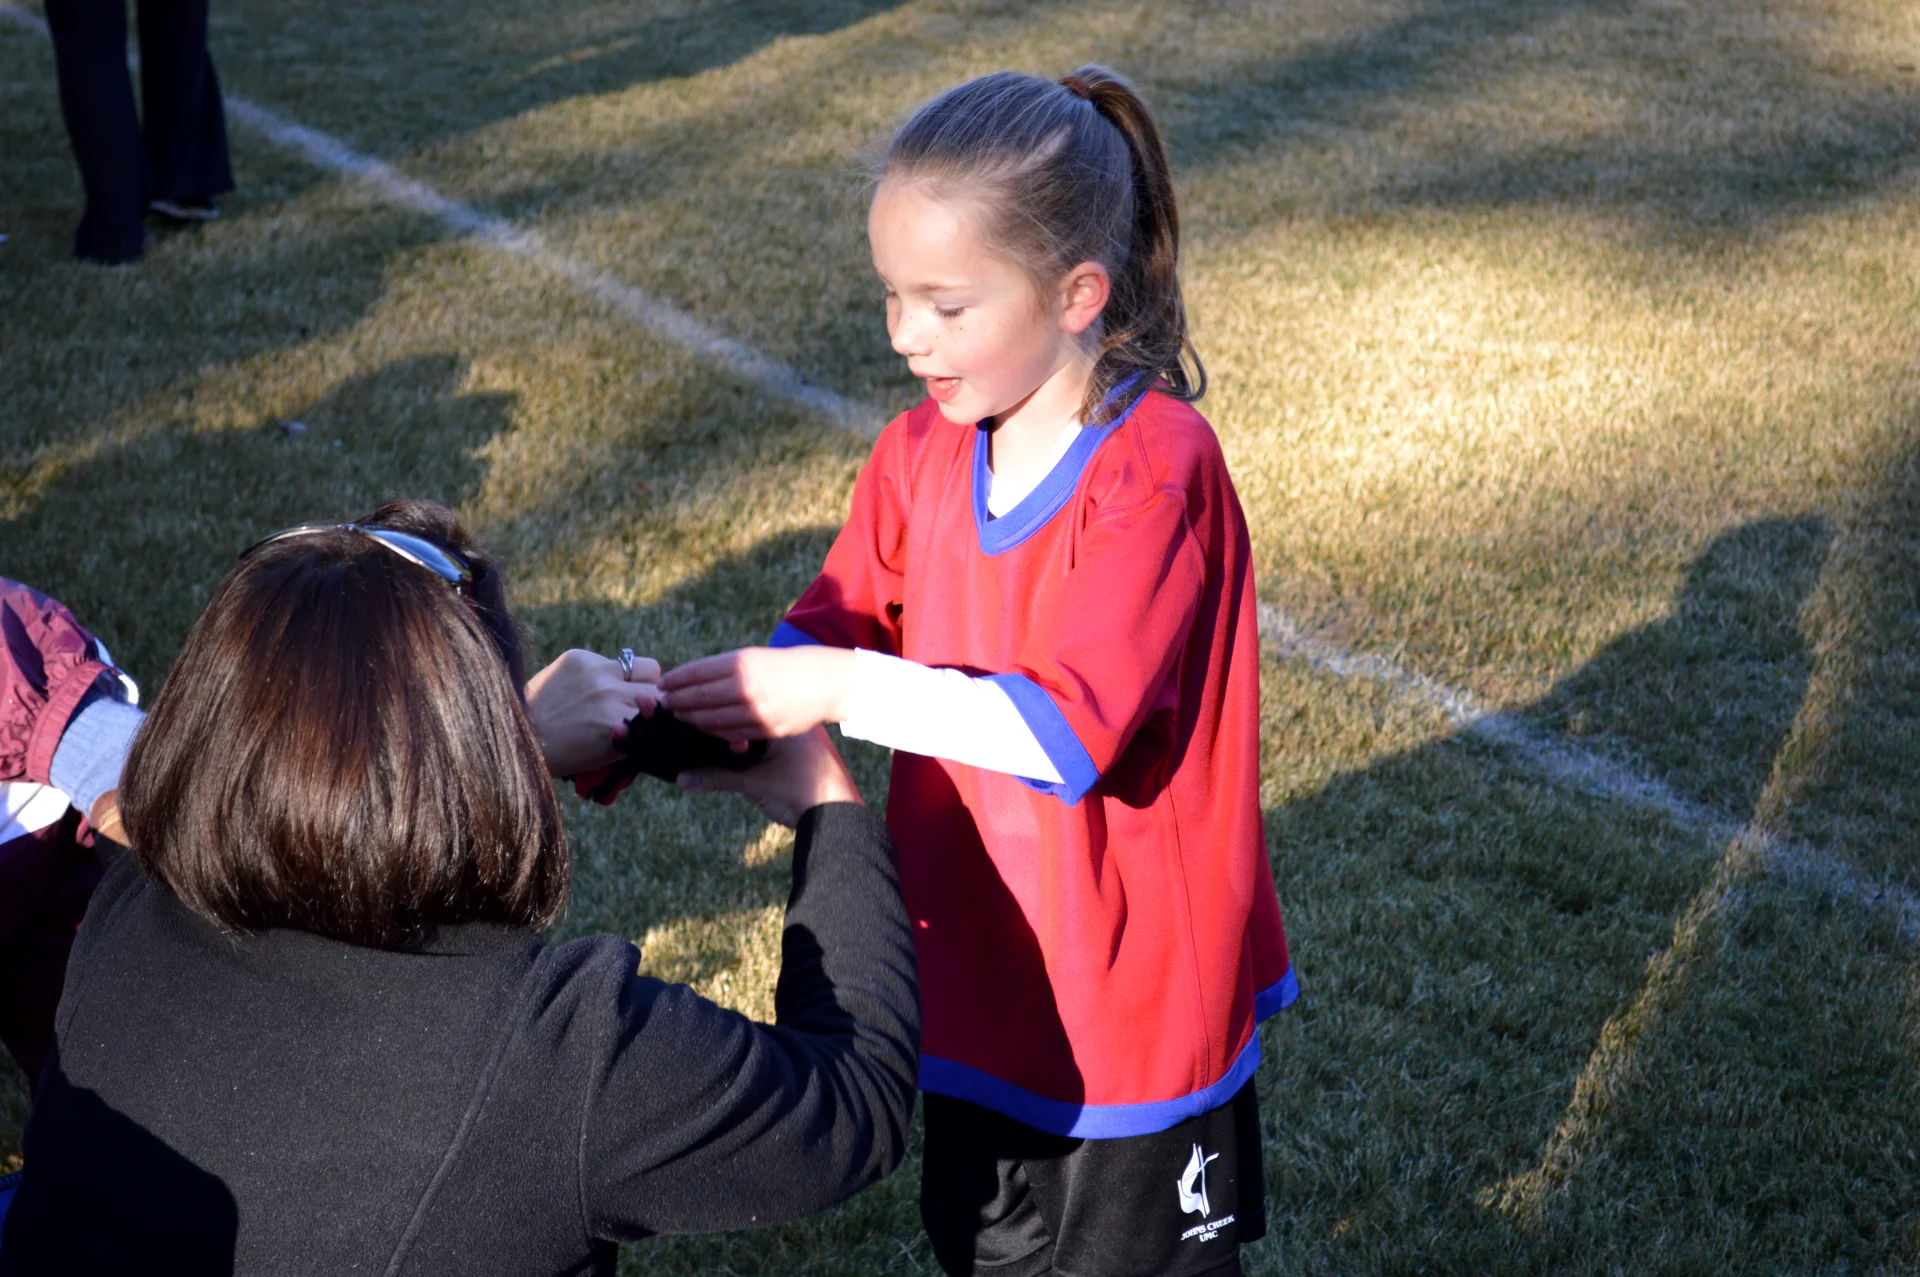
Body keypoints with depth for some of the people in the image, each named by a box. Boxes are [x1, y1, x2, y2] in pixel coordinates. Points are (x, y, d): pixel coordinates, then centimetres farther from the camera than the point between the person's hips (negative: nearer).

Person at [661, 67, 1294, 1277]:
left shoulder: (1157, 466, -24)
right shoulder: (924, 453, -2)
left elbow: (1072, 728, -32)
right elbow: (837, 625, 0)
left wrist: (839, 690, -34)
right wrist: (701, 706, -19)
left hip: (1136, 993, -6)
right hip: (981, 974, 6)